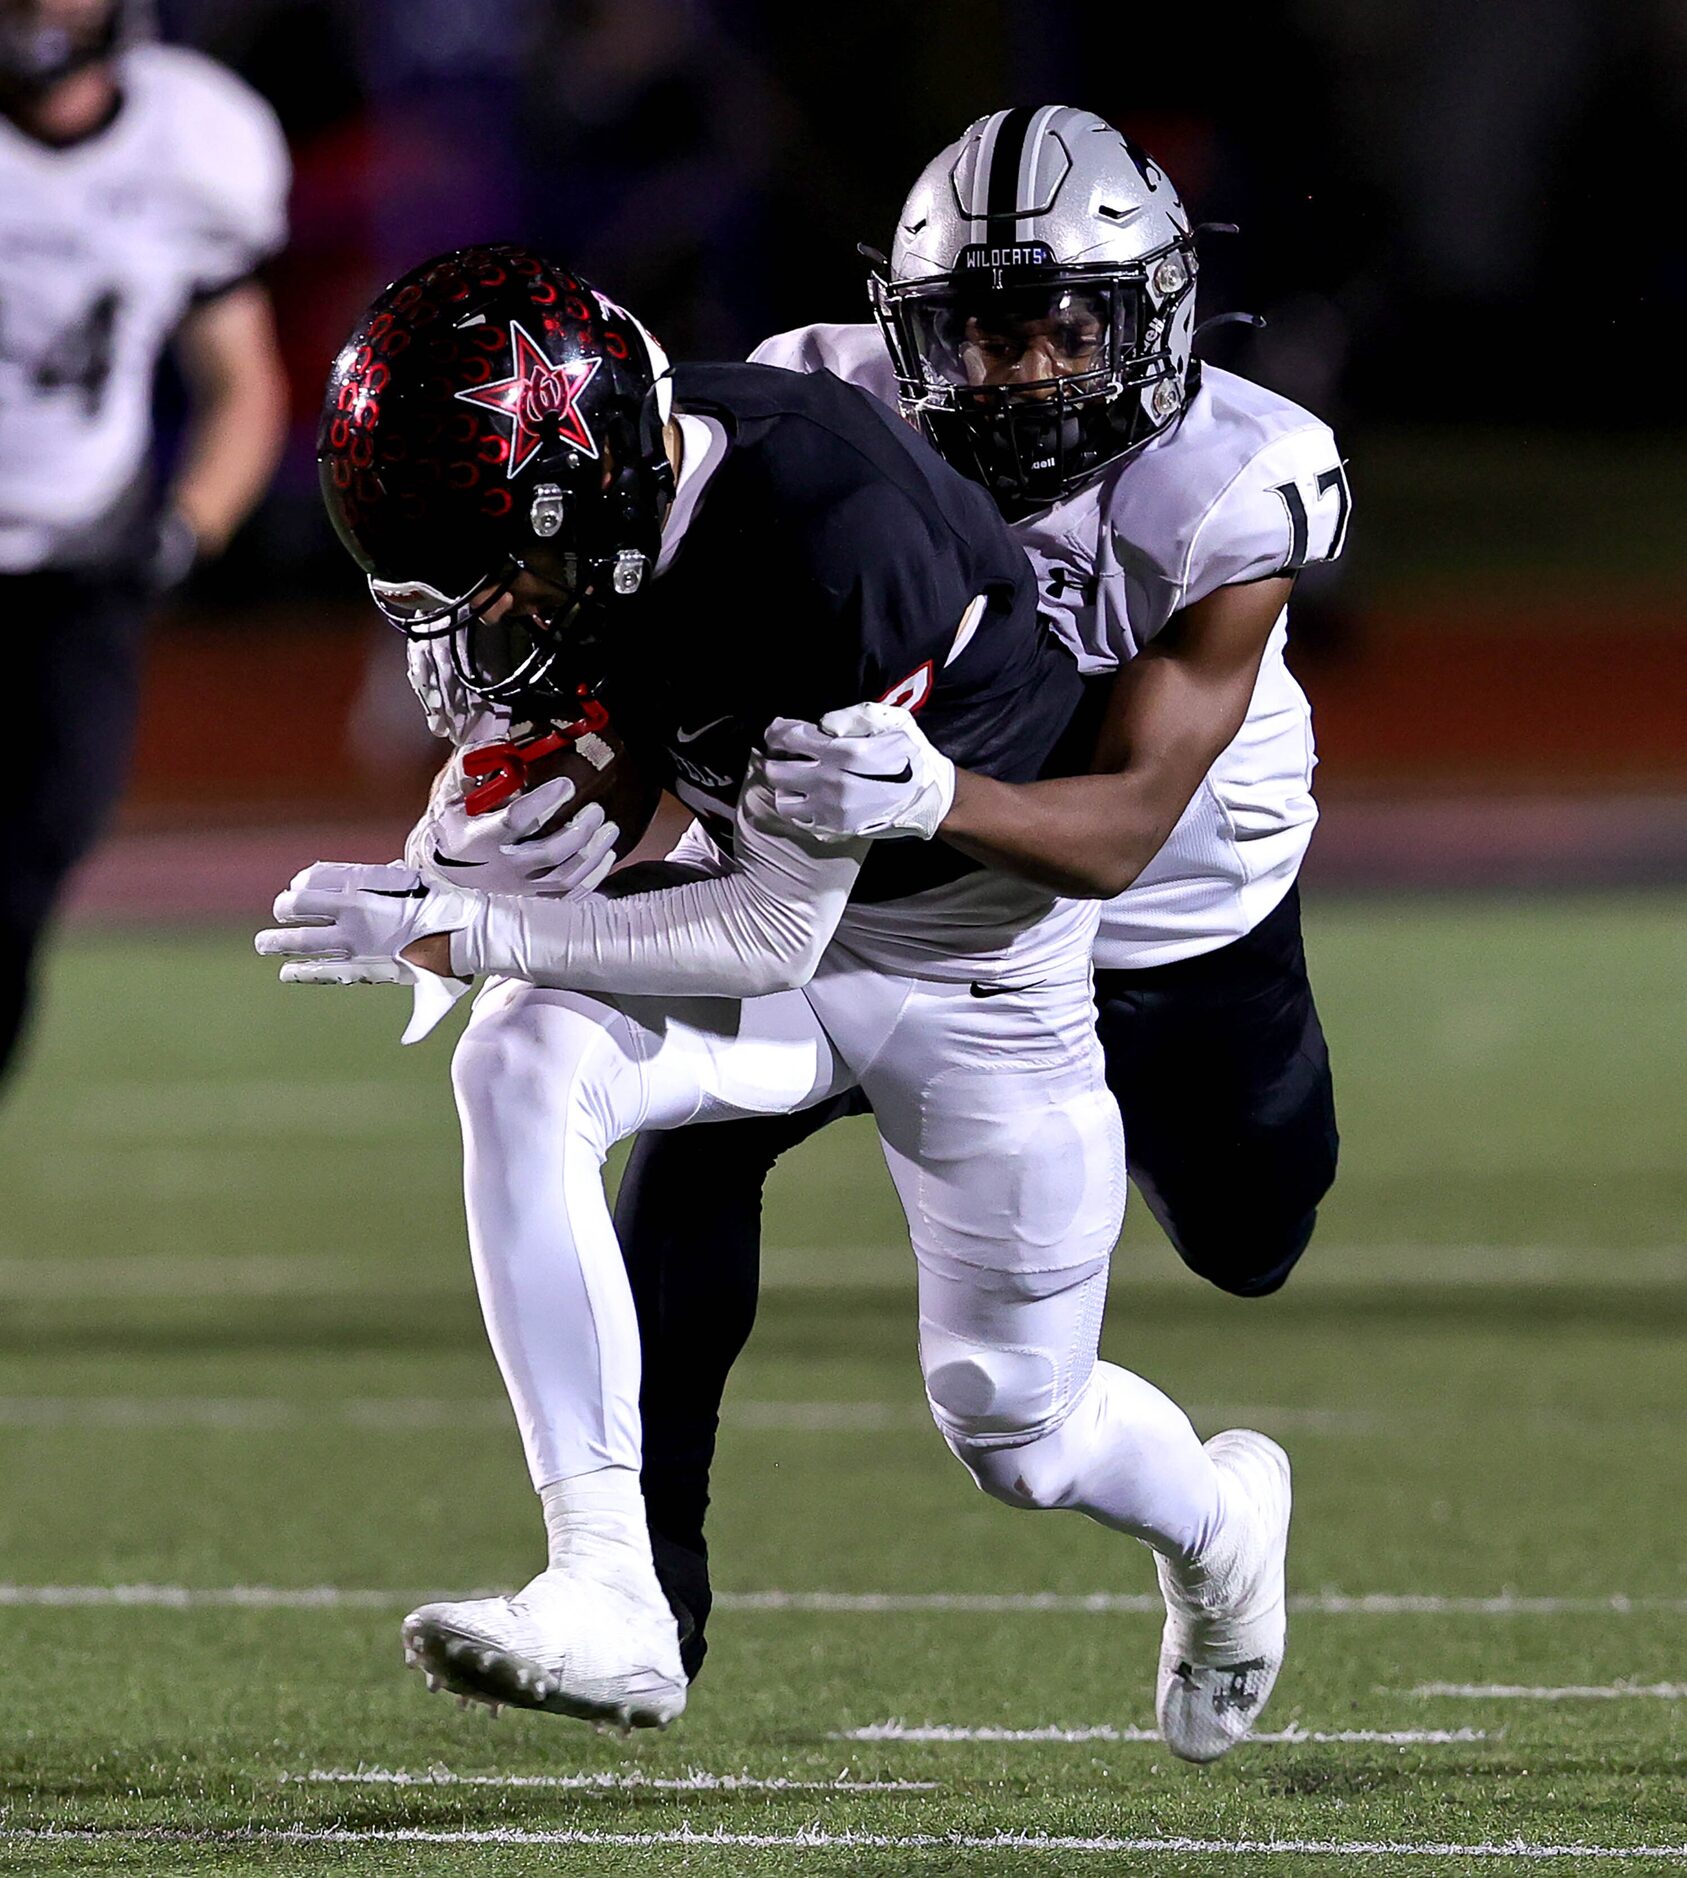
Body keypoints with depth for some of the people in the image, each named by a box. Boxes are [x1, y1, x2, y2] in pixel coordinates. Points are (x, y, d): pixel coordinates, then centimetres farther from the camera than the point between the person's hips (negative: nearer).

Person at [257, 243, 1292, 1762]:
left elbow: (772, 938, -29)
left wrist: (448, 933, -28)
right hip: (769, 891, 6)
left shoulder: (834, 552, -37)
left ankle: (1221, 1514, 44)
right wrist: (478, 840, -12)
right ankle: (609, 1601, -28)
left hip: (980, 951, -5)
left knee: (1010, 1426, 6)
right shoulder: (584, 504, -16)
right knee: (523, 1065, -25)